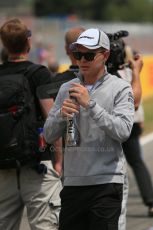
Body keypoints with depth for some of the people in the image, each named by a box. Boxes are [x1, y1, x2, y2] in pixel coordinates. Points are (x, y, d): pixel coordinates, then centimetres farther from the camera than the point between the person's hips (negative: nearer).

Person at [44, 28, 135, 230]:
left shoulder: (120, 88, 0)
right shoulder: (67, 89, 12)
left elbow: (123, 131, -14)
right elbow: (48, 136, 10)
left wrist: (90, 104, -17)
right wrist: (61, 114, -11)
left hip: (106, 182, -4)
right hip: (73, 181, 4)